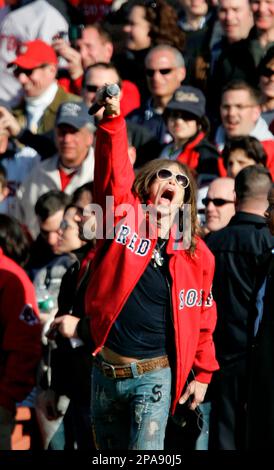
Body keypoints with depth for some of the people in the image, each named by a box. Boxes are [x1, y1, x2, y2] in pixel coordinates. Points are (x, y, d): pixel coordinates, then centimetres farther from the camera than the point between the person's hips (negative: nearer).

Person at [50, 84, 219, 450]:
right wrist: (113, 119, -30)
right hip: (106, 371, 1)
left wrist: (203, 374, 11)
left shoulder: (197, 255, 3)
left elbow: (203, 318, 12)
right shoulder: (125, 218, 1)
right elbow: (114, 170, -15)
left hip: (154, 375, -1)